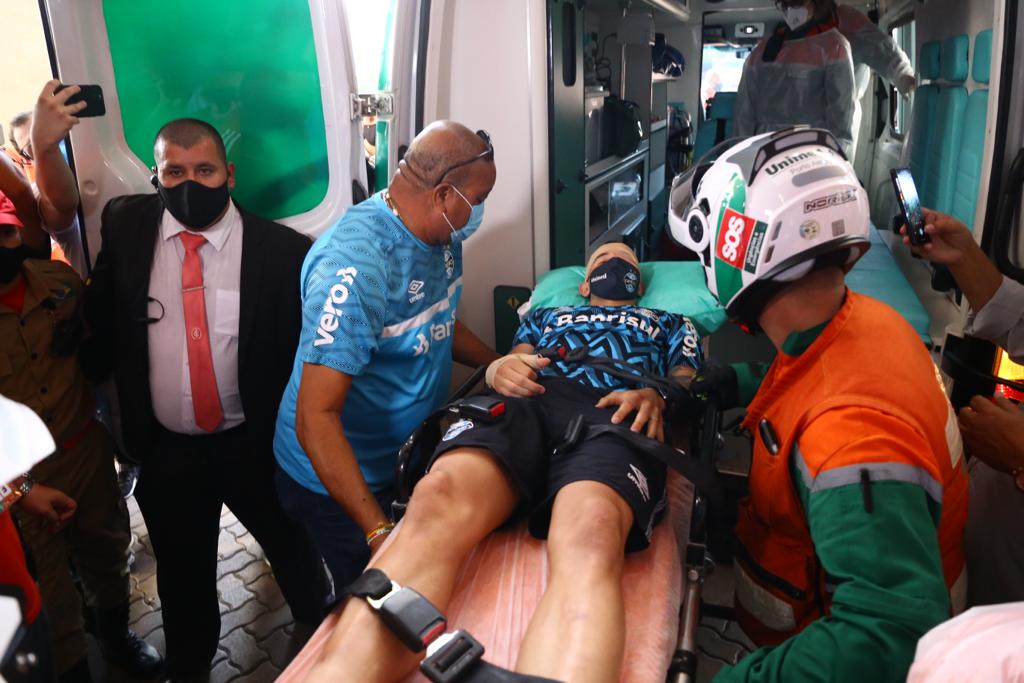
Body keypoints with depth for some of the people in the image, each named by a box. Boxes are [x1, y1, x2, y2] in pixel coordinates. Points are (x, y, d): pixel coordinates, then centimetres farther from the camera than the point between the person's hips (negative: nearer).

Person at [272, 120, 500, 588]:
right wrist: (380, 532, -38)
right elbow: (316, 419, -33)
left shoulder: (440, 234, -4)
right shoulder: (355, 265, -31)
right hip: (340, 478, -8)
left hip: (408, 455, 8)